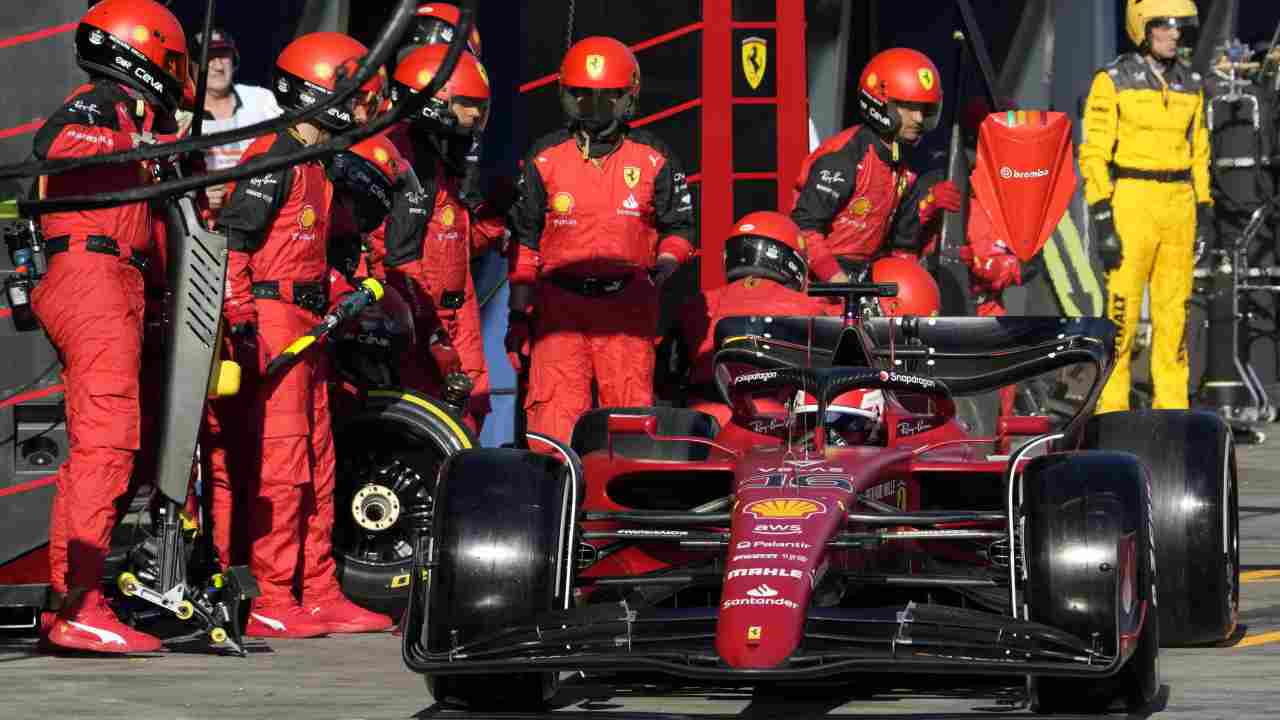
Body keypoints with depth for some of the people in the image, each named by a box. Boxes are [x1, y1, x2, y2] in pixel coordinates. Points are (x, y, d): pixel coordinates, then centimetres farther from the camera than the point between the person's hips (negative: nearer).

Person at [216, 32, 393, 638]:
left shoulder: (318, 166, 19)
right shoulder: (274, 157, -11)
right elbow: (232, 238, -18)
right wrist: (241, 318, -22)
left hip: (307, 324, 10)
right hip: (273, 319, -10)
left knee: (317, 464, 13)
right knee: (282, 463, -11)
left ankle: (319, 595, 19)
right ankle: (273, 605, -9)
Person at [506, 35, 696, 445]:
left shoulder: (654, 160, 7)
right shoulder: (544, 159, 8)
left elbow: (679, 226, 14)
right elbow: (525, 240, 12)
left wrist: (664, 265, -8)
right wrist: (517, 314, 8)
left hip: (629, 305, 0)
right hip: (559, 303, 0)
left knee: (632, 414, -5)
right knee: (555, 411, -10)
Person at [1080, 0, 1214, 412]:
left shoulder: (1190, 84, 13)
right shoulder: (1113, 81, -4)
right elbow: (1094, 154, -6)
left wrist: (1204, 210, 13)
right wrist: (1102, 219, -12)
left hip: (1179, 205, 5)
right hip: (1131, 202, -5)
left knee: (1175, 311, 6)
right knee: (1121, 310, -6)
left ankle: (1172, 405, 12)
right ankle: (1111, 406, 0)